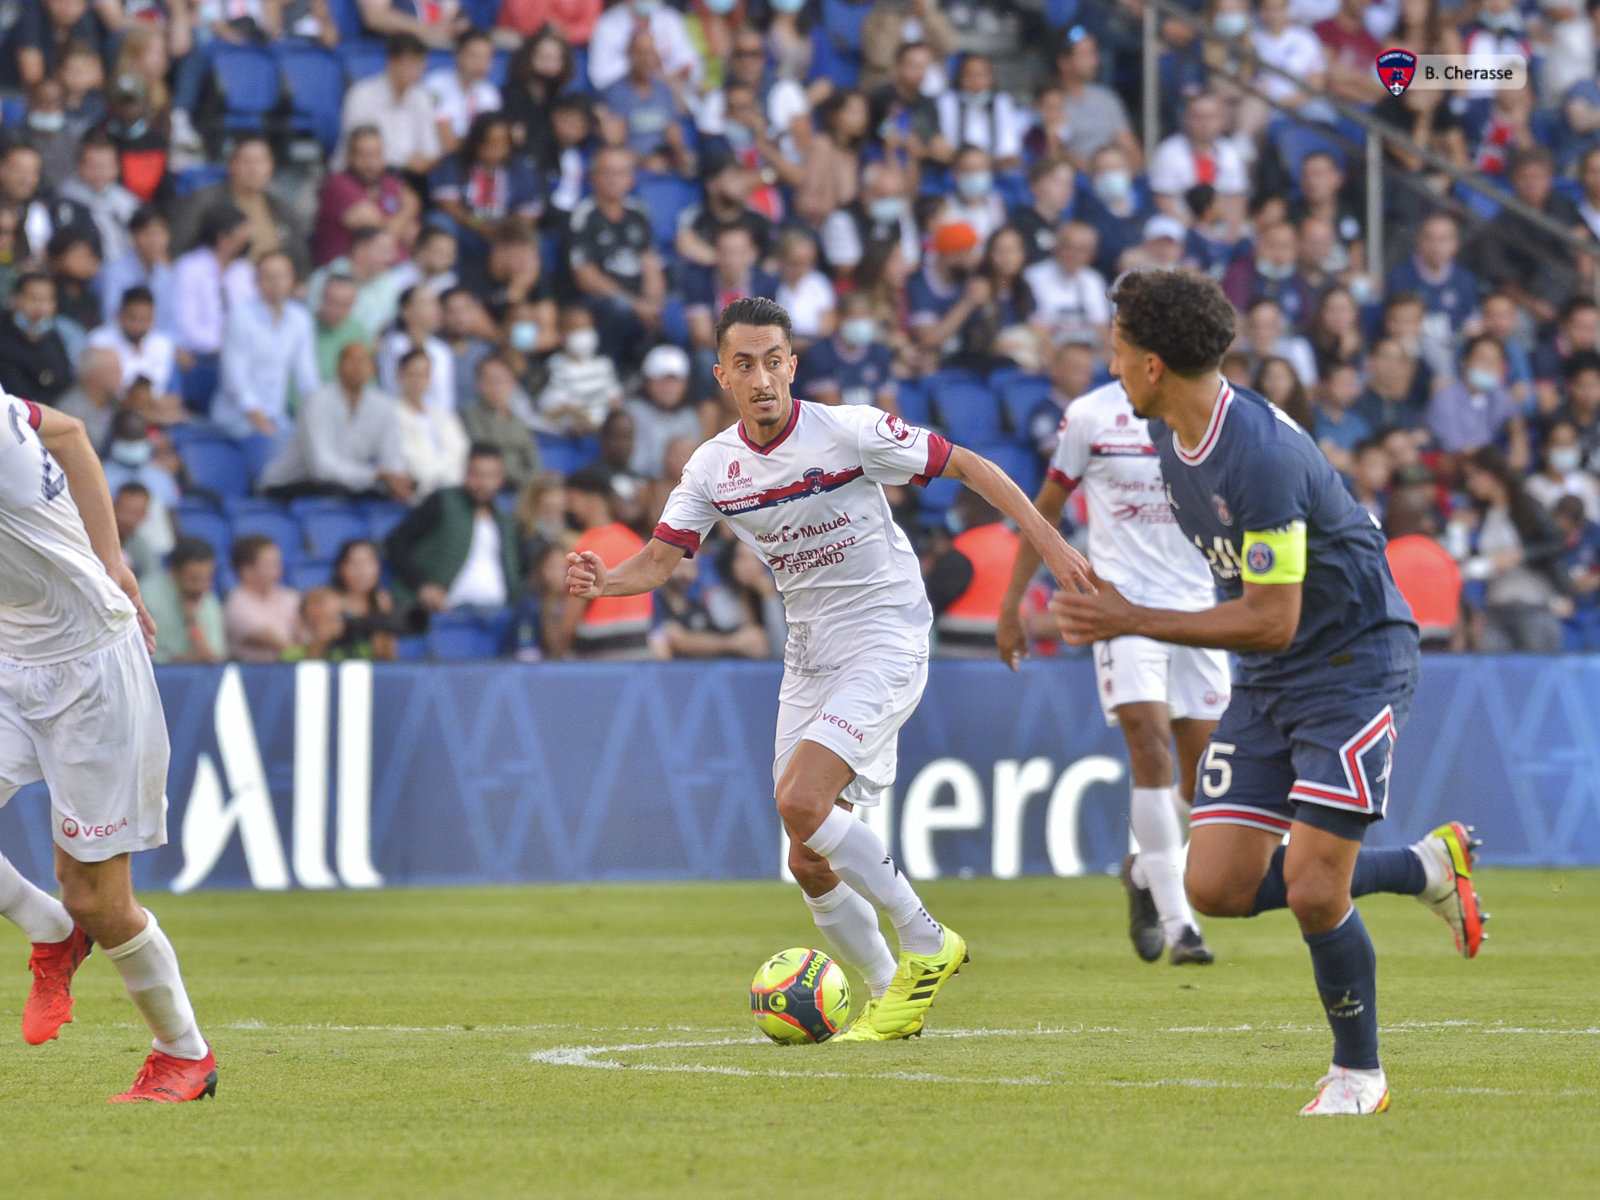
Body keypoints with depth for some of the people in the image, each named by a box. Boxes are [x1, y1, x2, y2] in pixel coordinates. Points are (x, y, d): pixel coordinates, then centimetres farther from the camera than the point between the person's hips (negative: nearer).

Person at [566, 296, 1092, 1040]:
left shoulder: (847, 432, -14)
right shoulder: (714, 468, 1)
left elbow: (968, 467, -7)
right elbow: (658, 560, 2)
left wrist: (1052, 546, -11)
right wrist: (603, 581, -21)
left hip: (885, 639, -6)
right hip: (809, 657, 6)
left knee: (800, 802, -25)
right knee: (809, 863, 2)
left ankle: (925, 945, -9)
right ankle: (890, 997, 21)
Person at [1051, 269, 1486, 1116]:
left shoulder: (1262, 456, -27)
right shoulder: (1173, 437, 2)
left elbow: (1272, 623, -25)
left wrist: (1132, 622, -21)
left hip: (1354, 662, -9)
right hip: (1265, 685, 9)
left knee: (1313, 891, -16)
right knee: (1218, 888, -3)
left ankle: (1358, 1075, 8)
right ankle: (1425, 866, 17)